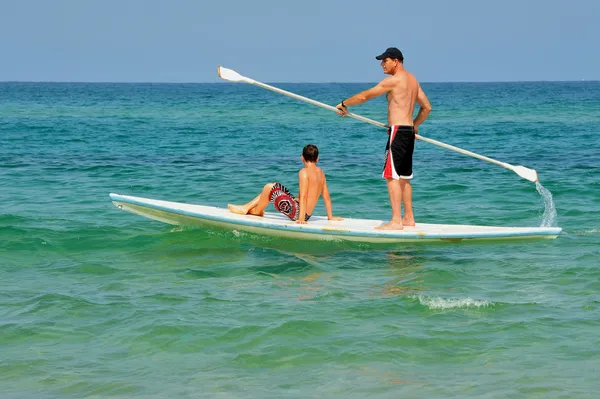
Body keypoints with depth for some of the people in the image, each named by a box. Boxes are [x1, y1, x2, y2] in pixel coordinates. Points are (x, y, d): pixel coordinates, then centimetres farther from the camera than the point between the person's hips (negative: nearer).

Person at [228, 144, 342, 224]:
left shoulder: (304, 172, -15)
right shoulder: (320, 173, 9)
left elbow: (303, 196, -23)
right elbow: (326, 196, 10)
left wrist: (301, 218, -26)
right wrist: (330, 217, 16)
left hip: (297, 211, -9)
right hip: (307, 214, 9)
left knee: (269, 188, -3)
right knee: (275, 186, 22)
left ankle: (257, 211, 19)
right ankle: (246, 207, 25)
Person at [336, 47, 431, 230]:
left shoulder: (394, 80, -12)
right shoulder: (412, 80, 16)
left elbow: (364, 96, -8)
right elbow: (427, 107, 21)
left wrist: (344, 104, 5)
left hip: (398, 131, -10)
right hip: (409, 132, 10)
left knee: (392, 176, -10)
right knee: (403, 177, 16)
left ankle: (396, 221, -14)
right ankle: (408, 218, 21)